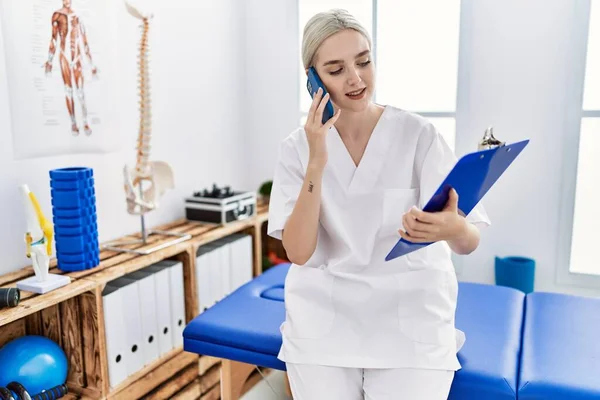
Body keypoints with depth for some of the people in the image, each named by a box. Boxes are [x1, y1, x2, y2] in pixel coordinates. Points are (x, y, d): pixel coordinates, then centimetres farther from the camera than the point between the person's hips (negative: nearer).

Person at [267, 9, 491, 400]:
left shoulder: (419, 134, -9)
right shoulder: (297, 148, -3)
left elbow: (470, 241, -14)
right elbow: (299, 252, -12)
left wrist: (453, 229, -37)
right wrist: (317, 161, -21)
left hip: (410, 322, -1)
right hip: (323, 321, 1)